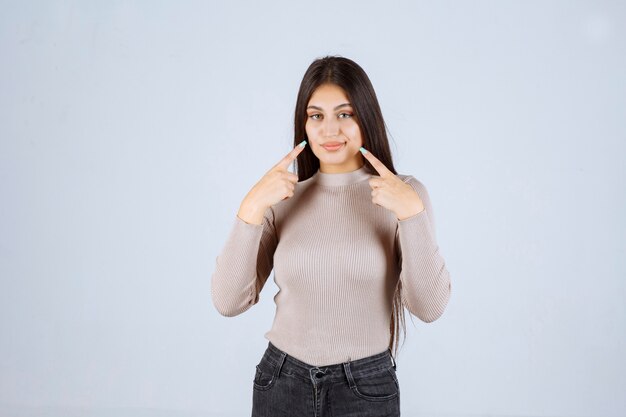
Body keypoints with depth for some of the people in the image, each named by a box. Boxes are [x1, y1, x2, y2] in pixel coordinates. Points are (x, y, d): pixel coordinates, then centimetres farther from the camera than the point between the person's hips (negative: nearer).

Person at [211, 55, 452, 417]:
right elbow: (229, 302, -8)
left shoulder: (405, 193, -6)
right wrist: (251, 208, -17)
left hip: (367, 387, -1)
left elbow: (429, 307, -13)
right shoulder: (282, 197, -2)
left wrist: (412, 212, -23)